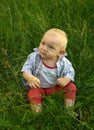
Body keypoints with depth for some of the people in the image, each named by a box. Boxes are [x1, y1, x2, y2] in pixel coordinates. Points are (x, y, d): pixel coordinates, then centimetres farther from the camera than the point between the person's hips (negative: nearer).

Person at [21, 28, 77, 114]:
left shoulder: (64, 63, -17)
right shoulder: (34, 57, -18)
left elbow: (70, 72, -9)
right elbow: (26, 69, -15)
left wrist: (66, 79, -33)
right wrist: (29, 77, -38)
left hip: (56, 87, 2)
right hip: (39, 87, -1)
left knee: (71, 87, -14)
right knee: (33, 94, -29)